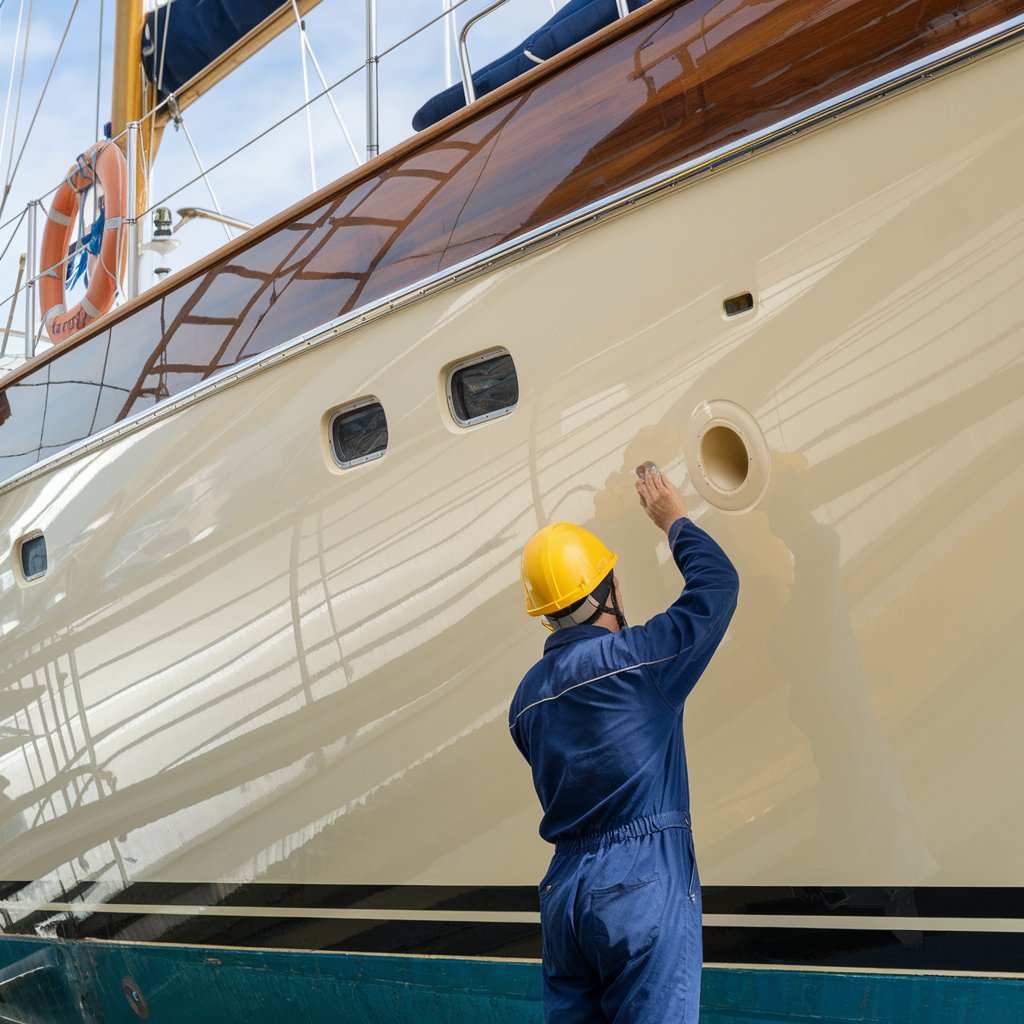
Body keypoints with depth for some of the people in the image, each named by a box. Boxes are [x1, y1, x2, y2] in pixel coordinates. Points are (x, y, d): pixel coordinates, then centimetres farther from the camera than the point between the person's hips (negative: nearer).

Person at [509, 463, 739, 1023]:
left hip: (563, 893, 7)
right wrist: (674, 520, 15)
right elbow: (718, 583, -1)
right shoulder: (632, 660, -11)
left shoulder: (527, 695, 9)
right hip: (643, 888, -7)